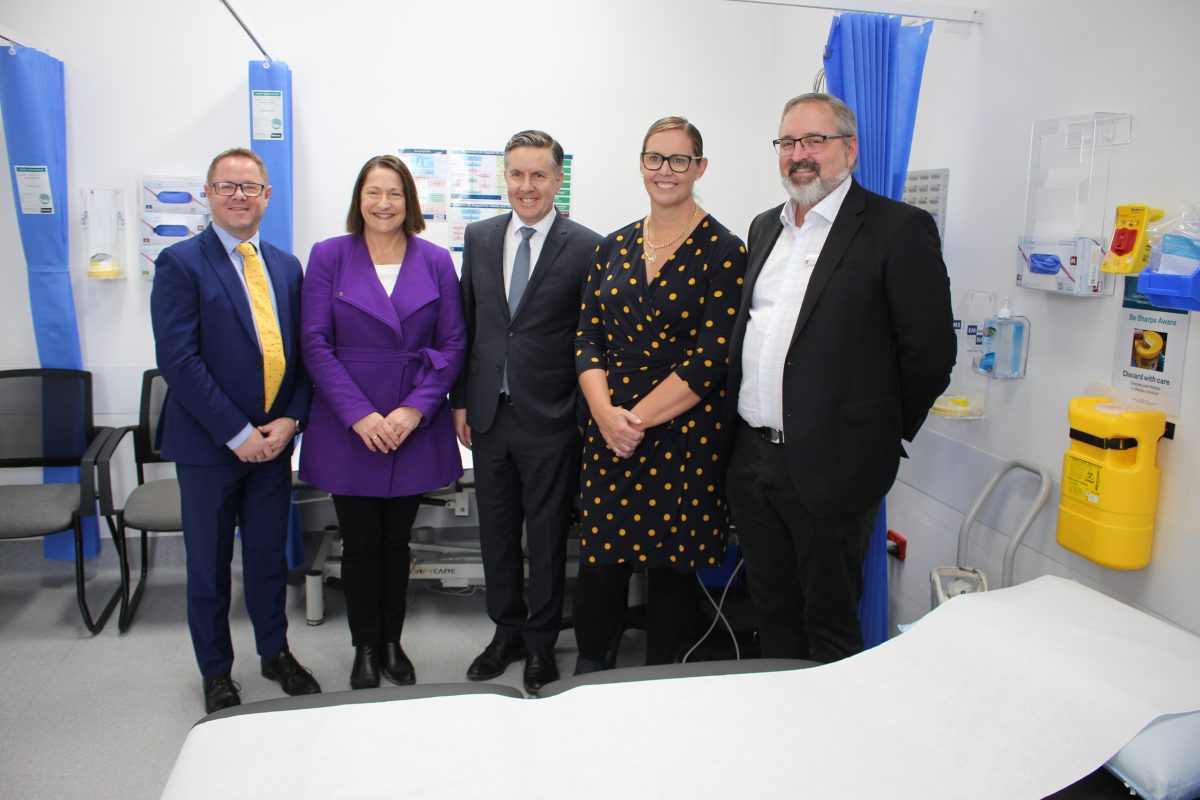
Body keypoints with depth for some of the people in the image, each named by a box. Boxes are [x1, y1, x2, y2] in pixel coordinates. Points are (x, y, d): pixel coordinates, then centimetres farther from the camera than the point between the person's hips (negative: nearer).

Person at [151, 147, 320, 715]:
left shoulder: (286, 266, 8)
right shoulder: (181, 263, -8)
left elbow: (302, 350, 8)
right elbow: (179, 359, -15)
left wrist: (290, 419, -6)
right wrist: (237, 433, -17)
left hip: (273, 440, 4)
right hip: (209, 443, -4)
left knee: (270, 555, 16)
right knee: (209, 562, 11)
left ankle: (275, 652, 35)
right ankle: (216, 672, 29)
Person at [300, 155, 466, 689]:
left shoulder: (435, 262, 3)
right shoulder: (329, 257, 0)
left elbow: (453, 344, 0)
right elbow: (315, 344, -5)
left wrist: (414, 410, -11)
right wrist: (360, 415, -13)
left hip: (416, 428, 1)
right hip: (348, 428, -1)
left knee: (397, 541, 11)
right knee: (360, 544, 6)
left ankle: (391, 643, 28)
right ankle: (364, 648, 24)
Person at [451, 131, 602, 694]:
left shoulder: (587, 248, -7)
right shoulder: (480, 238, 7)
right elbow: (466, 325, 10)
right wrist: (460, 400, 7)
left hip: (551, 418, -4)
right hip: (489, 413, 4)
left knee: (547, 536, 9)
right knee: (496, 531, 15)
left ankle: (541, 642, 28)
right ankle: (506, 632, 34)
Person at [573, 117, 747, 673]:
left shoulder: (723, 251, -5)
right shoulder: (613, 247, 10)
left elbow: (711, 358, -12)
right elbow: (587, 338, 6)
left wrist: (639, 418, -16)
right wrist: (604, 411, -11)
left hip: (685, 434, -3)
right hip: (609, 432, 4)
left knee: (672, 563, 7)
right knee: (599, 557, 8)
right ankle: (589, 669, 31)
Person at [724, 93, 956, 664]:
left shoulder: (899, 229, -8)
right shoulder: (764, 228, 14)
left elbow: (931, 351, -9)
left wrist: (882, 434, -3)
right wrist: (735, 437, 13)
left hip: (828, 465, -6)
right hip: (751, 460, 6)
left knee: (830, 624, 8)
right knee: (772, 615, 19)